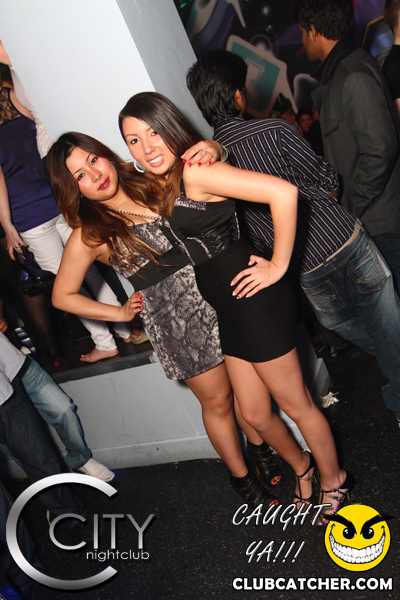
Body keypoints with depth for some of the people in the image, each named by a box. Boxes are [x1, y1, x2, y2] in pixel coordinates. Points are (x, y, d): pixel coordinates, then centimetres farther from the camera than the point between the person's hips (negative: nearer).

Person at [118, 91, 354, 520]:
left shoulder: (194, 172, -15)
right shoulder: (163, 185, 13)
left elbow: (283, 192, -25)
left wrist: (278, 266, -19)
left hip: (254, 301, -8)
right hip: (229, 309, 9)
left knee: (295, 405, 11)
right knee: (255, 414, 19)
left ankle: (333, 480, 38)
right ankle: (301, 467, 47)